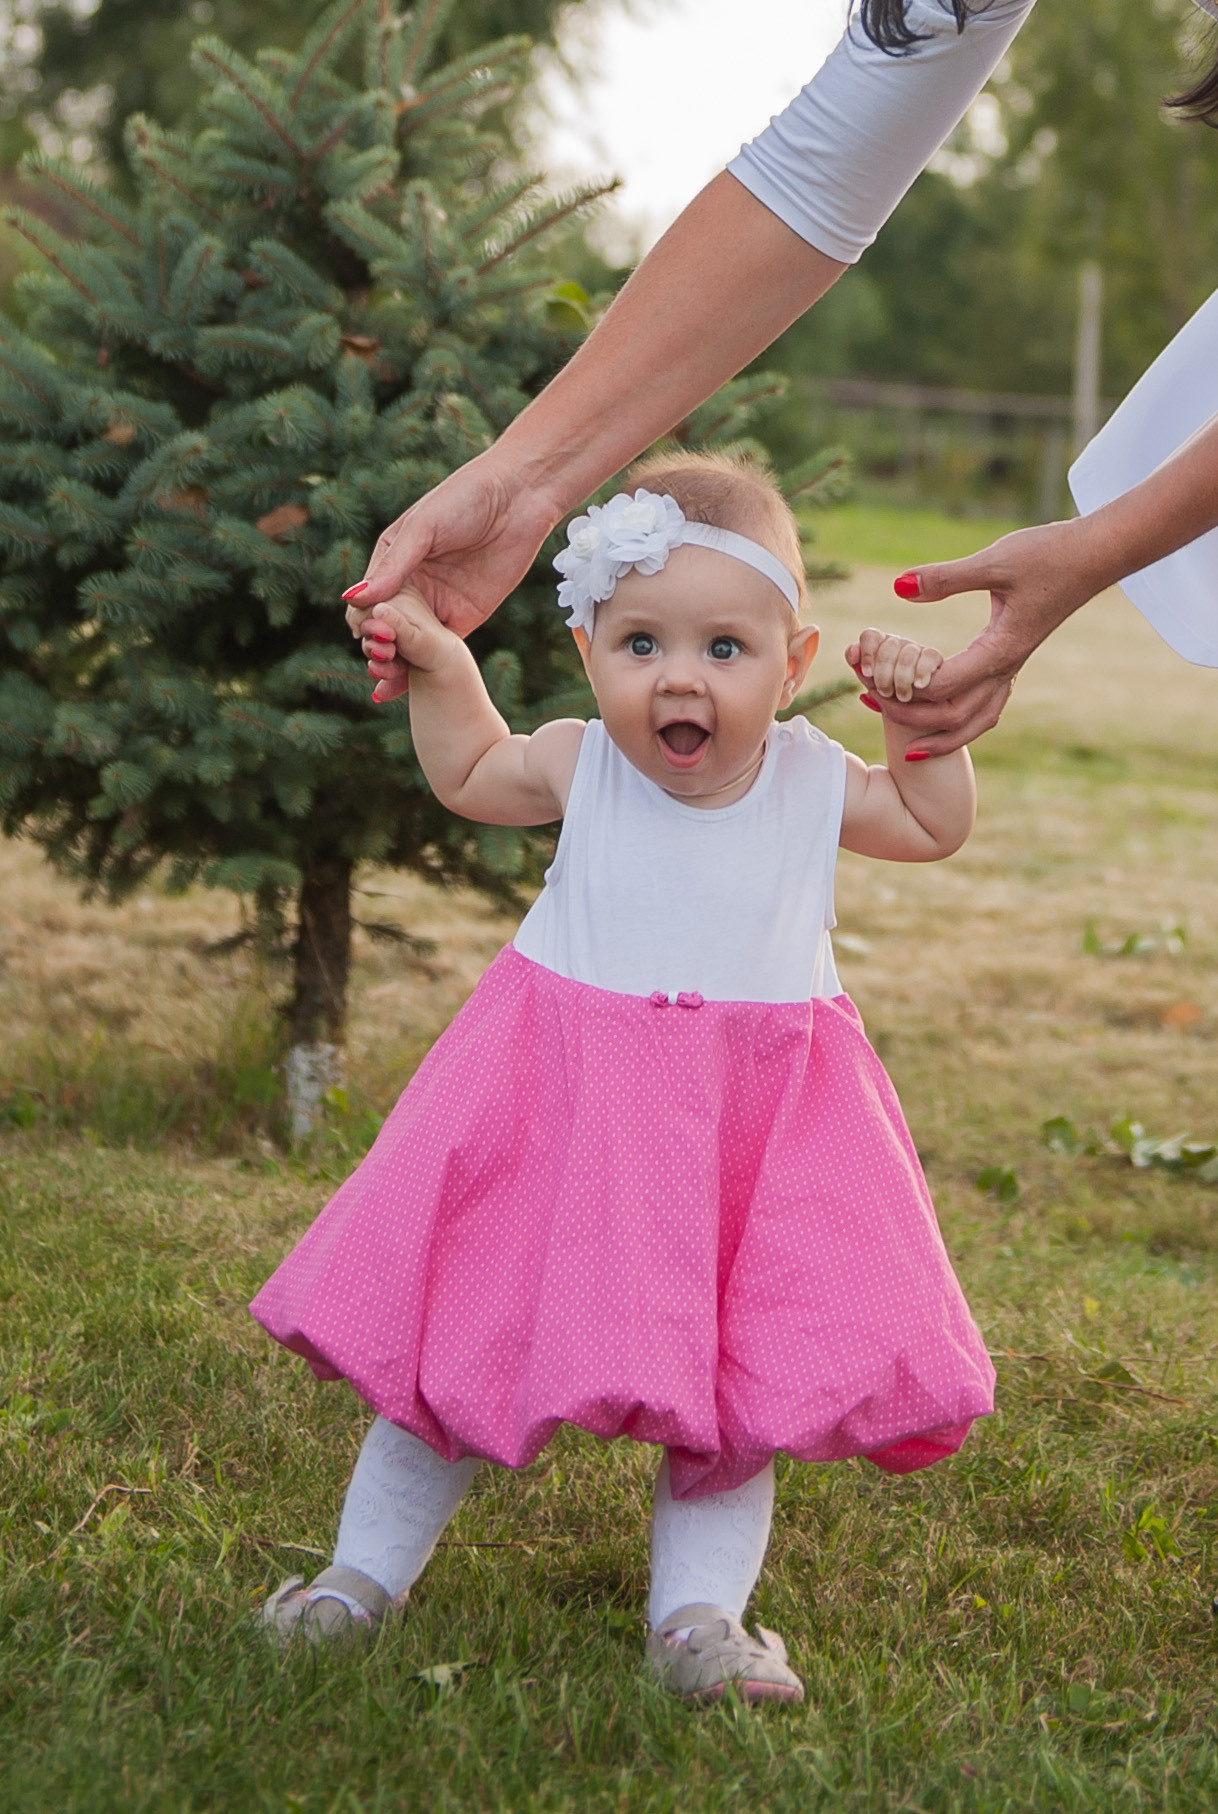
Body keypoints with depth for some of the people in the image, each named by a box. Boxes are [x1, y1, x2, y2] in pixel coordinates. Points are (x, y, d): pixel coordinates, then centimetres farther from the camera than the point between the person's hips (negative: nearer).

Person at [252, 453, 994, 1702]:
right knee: (459, 1332, 5)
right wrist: (435, 666, 2)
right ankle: (366, 1570, 20)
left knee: (736, 1386, -2)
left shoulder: (812, 782, -4)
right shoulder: (578, 766, -5)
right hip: (566, 1099, 0)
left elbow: (934, 826, 13)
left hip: (755, 1121, 1)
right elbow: (469, 775, 17)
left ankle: (698, 1613, 10)